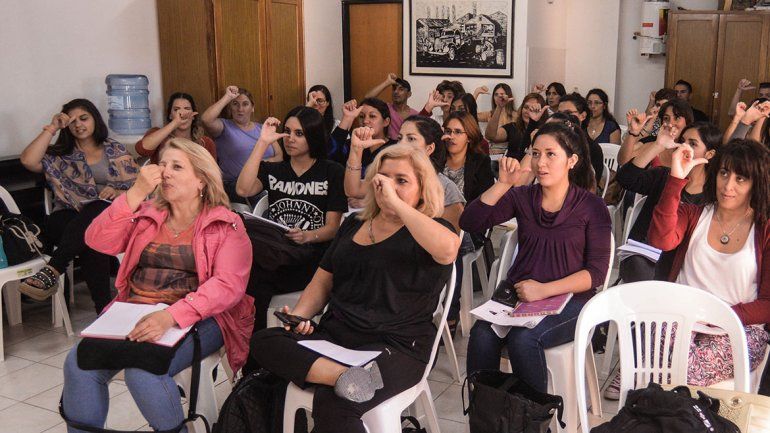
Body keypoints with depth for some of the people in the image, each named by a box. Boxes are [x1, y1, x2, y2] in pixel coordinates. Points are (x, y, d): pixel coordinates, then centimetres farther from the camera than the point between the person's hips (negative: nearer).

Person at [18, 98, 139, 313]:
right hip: (68, 220, 0)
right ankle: (104, 308, -41)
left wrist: (118, 193, -10)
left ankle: (52, 271, -48)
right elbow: (28, 160, -4)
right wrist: (52, 128, 0)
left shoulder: (116, 150, 16)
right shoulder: (60, 154, 16)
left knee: (96, 209, -39)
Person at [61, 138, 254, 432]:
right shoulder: (146, 215, 15)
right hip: (133, 310, 5)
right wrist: (136, 193, -9)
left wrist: (171, 316, -26)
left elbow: (228, 285, -12)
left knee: (143, 368, -30)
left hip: (196, 317, -4)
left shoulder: (226, 225, 1)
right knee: (79, 363, -20)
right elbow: (97, 241, 1)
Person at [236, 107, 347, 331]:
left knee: (256, 282, -31)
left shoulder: (332, 172, 9)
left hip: (312, 256, -3)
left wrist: (307, 236, -21)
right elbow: (243, 190, -4)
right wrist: (263, 143, -2)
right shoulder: (272, 169, 20)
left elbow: (332, 227, 2)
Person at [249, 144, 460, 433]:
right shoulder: (354, 225, 19)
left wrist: (396, 203, -19)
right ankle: (345, 376, -35)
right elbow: (322, 282, 22)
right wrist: (299, 315, 2)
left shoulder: (431, 229, 1)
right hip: (335, 333, 7)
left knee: (333, 402, -35)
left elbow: (447, 249, -26)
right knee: (264, 342, -22)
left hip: (397, 345, -6)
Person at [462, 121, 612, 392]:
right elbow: (469, 223, -1)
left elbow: (596, 272, -4)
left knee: (523, 338, -32)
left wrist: (545, 289, -15)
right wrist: (503, 184, -9)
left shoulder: (591, 206, 1)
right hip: (516, 292, 3)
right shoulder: (522, 197, 9)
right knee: (482, 334, -28)